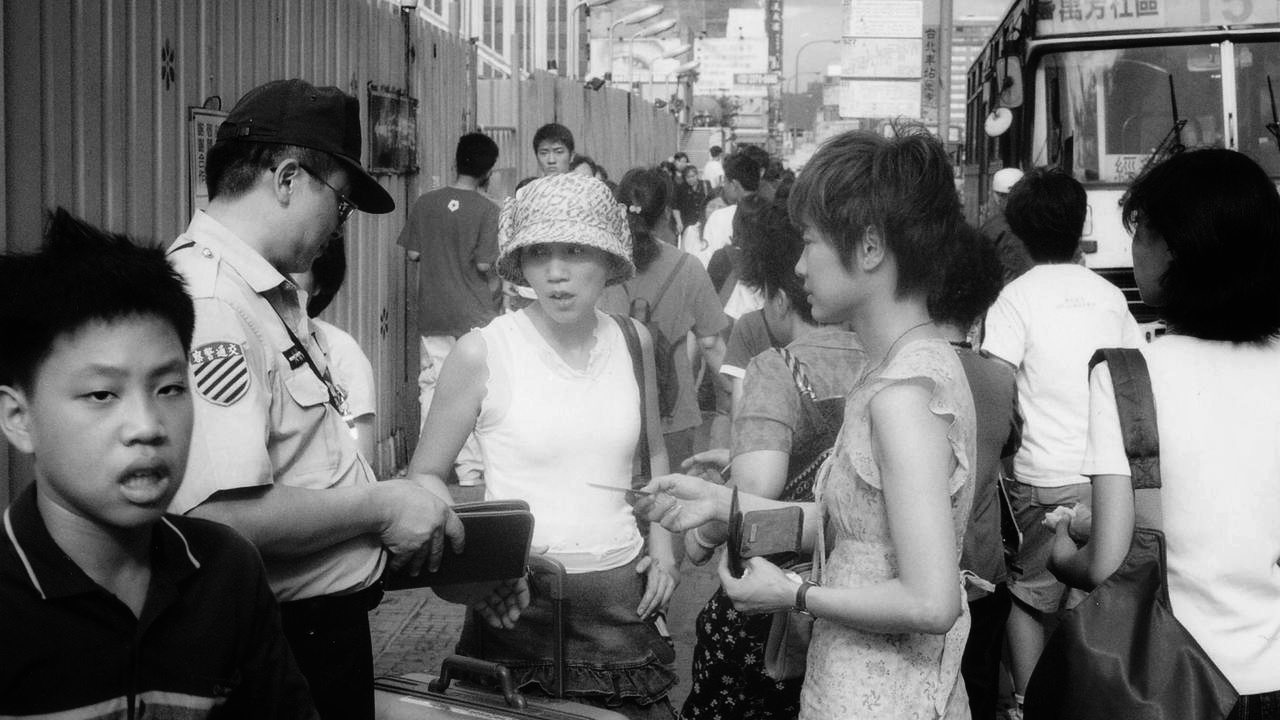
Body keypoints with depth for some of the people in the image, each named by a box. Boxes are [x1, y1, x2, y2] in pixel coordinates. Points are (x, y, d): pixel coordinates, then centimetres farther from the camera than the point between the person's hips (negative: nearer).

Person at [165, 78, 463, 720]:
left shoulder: (273, 297, 10)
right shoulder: (208, 305, -23)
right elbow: (220, 517, -32)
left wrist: (408, 501, 8)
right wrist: (382, 507, -20)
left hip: (326, 631, 10)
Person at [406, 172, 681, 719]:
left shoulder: (633, 342, 2)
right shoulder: (482, 353, -9)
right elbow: (423, 476, -1)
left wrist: (662, 542, 5)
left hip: (622, 596, 3)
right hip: (518, 598, -3)